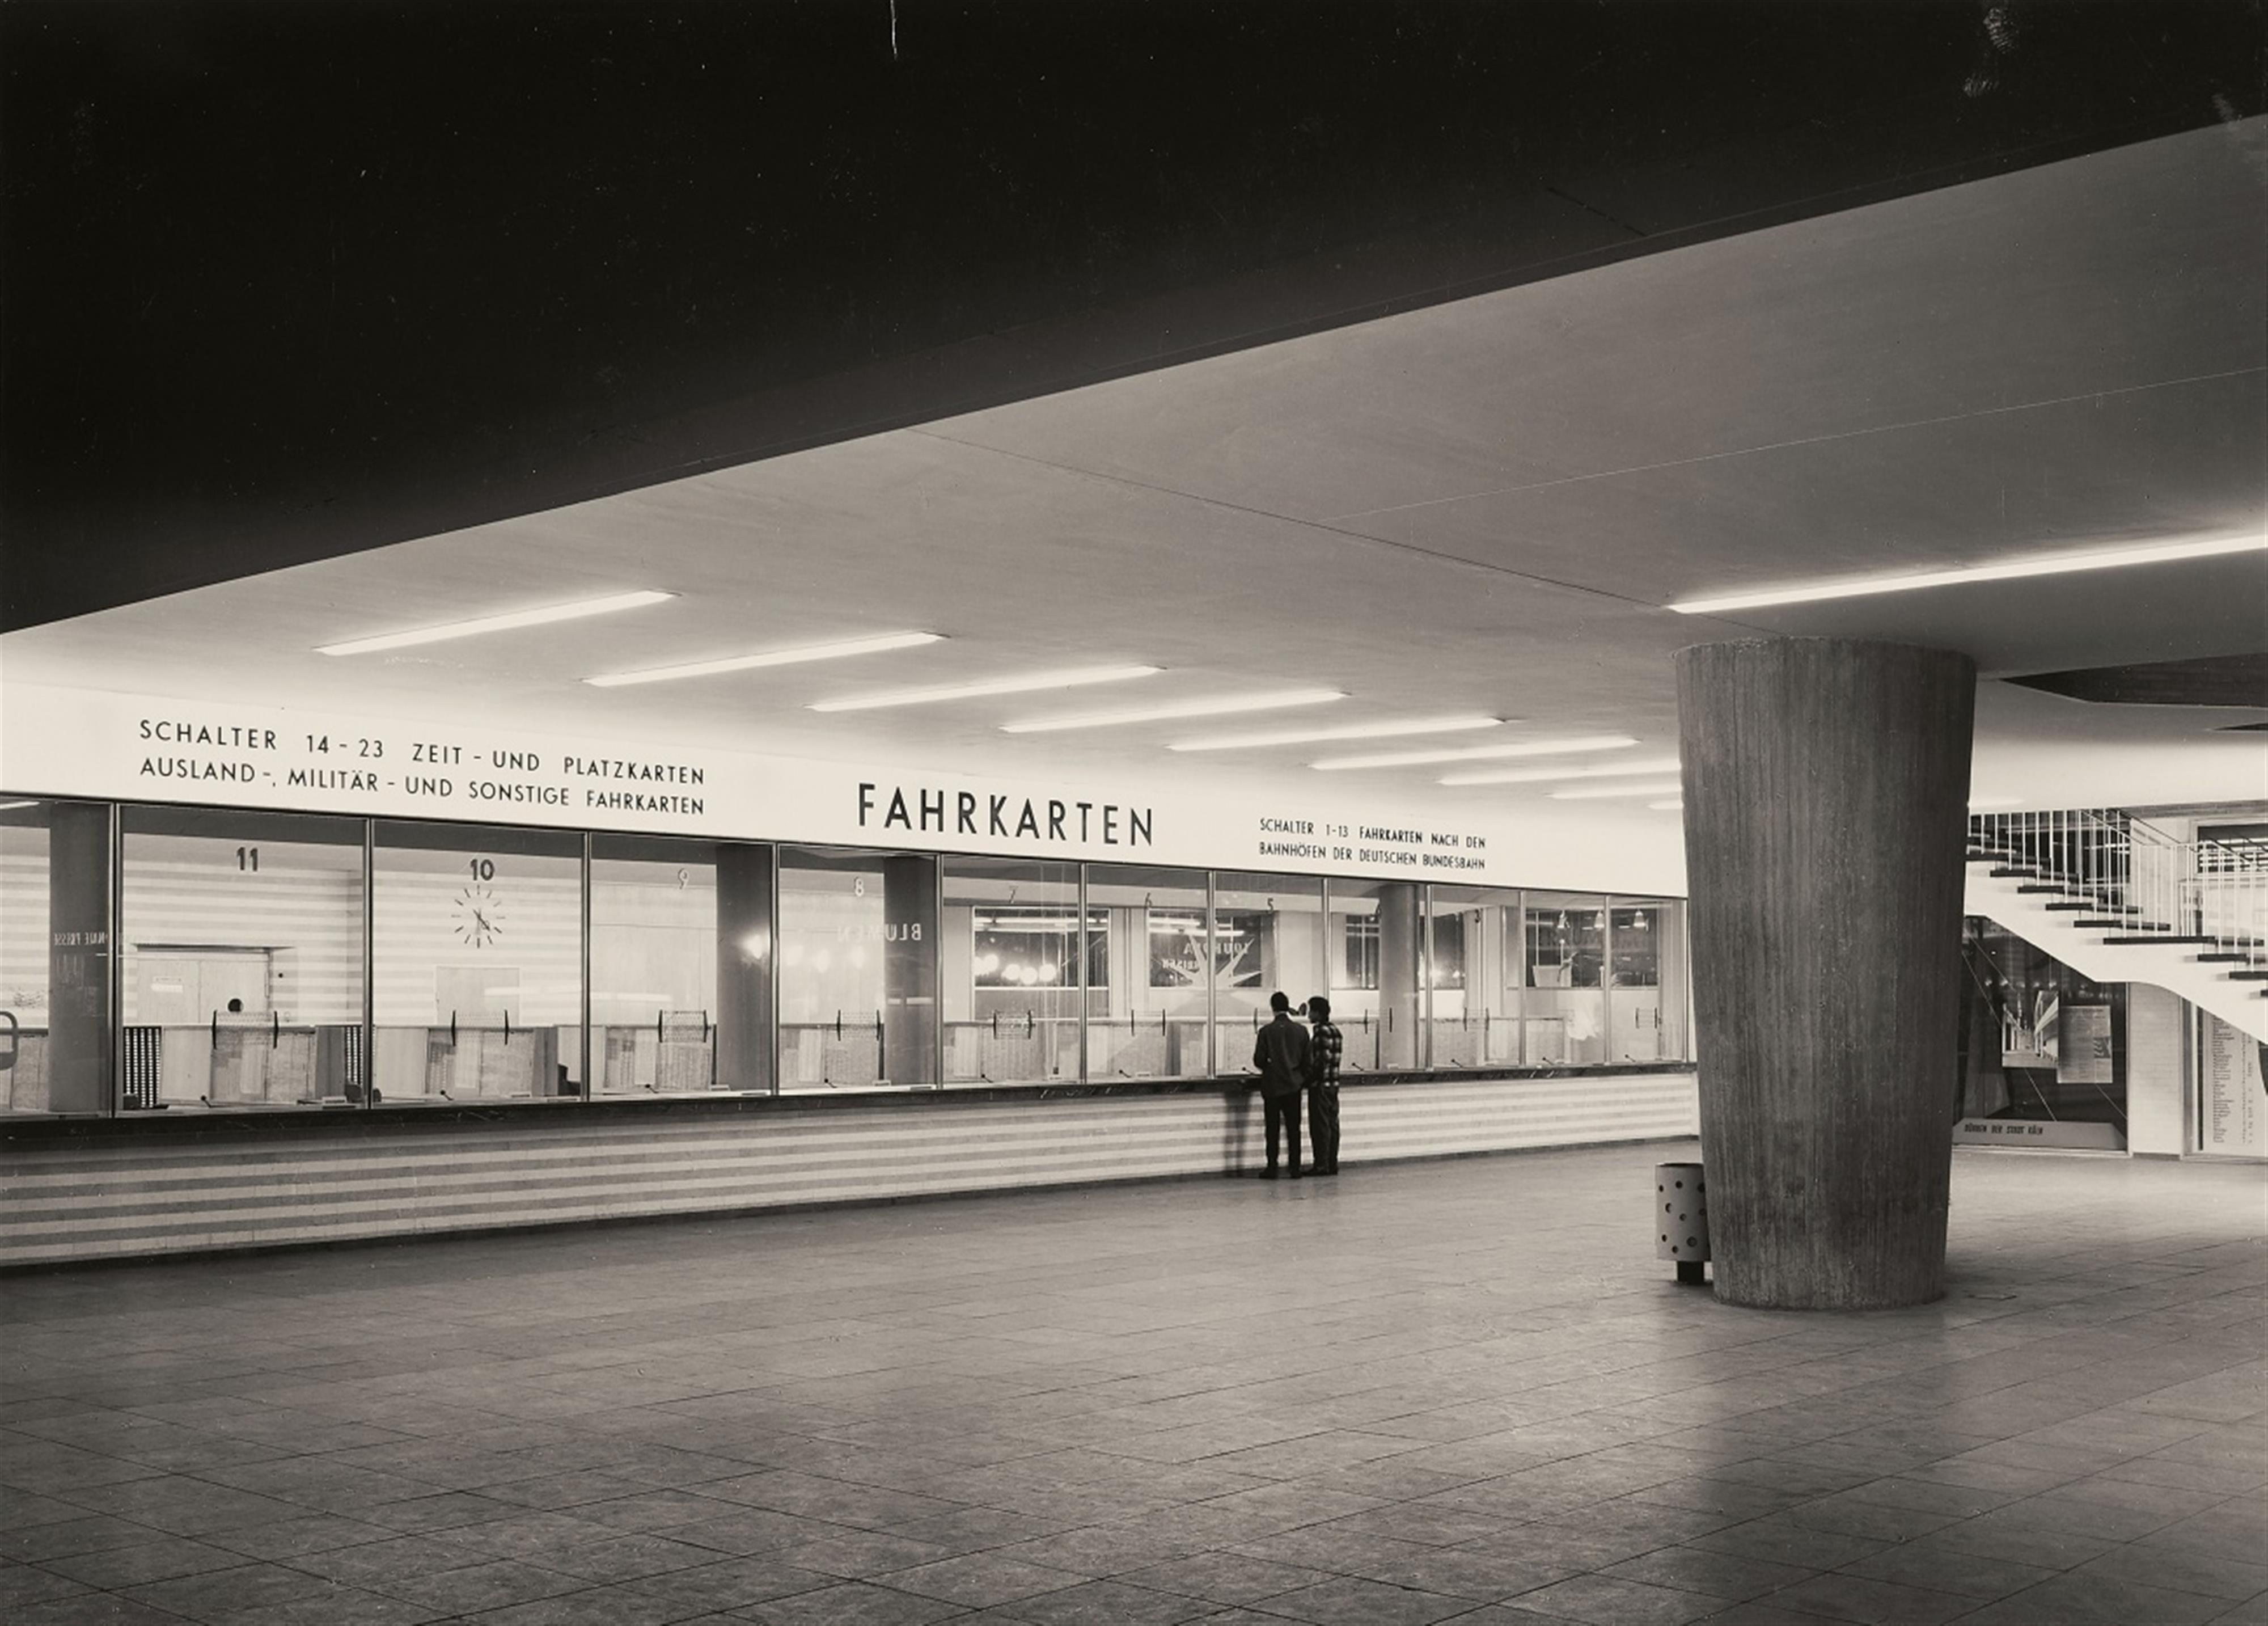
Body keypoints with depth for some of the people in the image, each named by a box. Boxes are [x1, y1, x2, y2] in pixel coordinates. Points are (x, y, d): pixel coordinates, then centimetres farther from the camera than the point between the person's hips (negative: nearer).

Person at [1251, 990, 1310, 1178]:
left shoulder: (1267, 1031, -9)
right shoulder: (1301, 1030, -2)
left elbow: (1258, 1060, -7)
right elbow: (1307, 1060, 1)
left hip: (1272, 1086, -2)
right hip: (1294, 1085, 2)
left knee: (1273, 1129, 3)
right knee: (1294, 1128, 6)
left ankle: (1272, 1168, 1)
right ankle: (1295, 1169, 6)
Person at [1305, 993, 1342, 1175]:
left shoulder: (1321, 1032, -14)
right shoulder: (1335, 1031, 14)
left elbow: (1322, 1059, -20)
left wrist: (1309, 1077, -10)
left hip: (1320, 1084, -9)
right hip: (1334, 1084, 9)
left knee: (1320, 1125, -5)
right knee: (1332, 1124, 10)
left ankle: (1322, 1165, -3)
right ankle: (1332, 1164, 13)